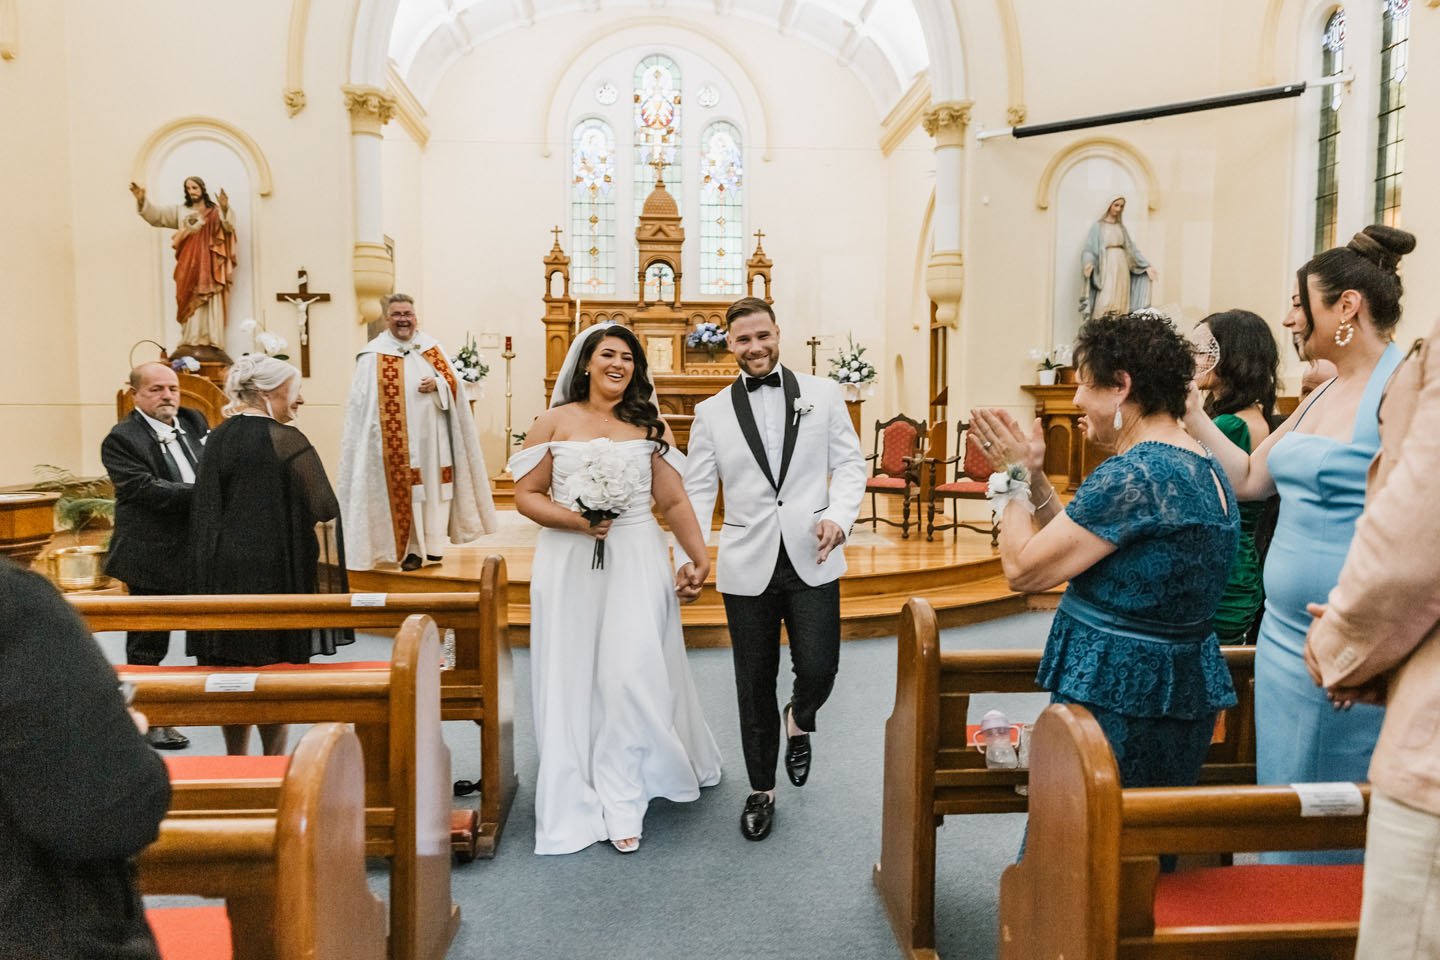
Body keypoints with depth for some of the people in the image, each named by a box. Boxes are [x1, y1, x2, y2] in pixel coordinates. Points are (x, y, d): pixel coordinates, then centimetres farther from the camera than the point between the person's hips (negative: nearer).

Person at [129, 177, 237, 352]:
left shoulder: (216, 211, 6)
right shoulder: (180, 211, 16)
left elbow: (229, 226, -12)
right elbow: (156, 215, 10)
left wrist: (225, 209, -31)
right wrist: (142, 200, -7)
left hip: (209, 267, -3)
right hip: (189, 267, 3)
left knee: (211, 305, -7)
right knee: (191, 305, 0)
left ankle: (213, 346, -8)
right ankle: (191, 348, 1)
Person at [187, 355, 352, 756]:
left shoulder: (218, 438, 5)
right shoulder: (285, 440, -14)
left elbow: (203, 507, 11)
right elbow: (324, 508, -17)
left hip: (220, 570, 6)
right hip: (272, 572, -6)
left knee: (231, 669, 13)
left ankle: (235, 758, 23)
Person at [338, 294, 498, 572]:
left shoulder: (432, 347, 11)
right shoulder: (374, 354, -1)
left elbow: (453, 380, 10)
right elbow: (363, 401, -6)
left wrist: (437, 384, -12)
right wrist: (372, 435, -15)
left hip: (432, 433, 3)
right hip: (398, 438, -3)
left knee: (435, 487, 6)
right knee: (404, 491, -2)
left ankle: (432, 544, 17)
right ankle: (410, 549, 7)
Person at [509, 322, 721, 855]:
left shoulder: (650, 426, 7)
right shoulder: (555, 422, 5)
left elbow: (674, 501, 5)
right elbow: (526, 494, 2)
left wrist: (702, 557, -2)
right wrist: (572, 520, -13)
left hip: (635, 564, 0)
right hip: (569, 565, 1)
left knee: (631, 677, -6)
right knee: (573, 681, 6)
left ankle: (623, 803, 8)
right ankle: (576, 805, 23)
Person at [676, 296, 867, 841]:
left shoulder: (822, 394, 6)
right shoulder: (712, 413, 7)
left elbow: (849, 463, 5)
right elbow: (696, 492, 4)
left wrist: (839, 516, -13)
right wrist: (687, 555, -9)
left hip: (812, 560, 0)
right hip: (748, 567, 1)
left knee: (818, 668, -8)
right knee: (754, 685, 9)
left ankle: (799, 720, 31)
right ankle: (761, 791, 30)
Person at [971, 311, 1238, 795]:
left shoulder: (1133, 475, -22)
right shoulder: (1203, 466, 10)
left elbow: (1022, 569, -19)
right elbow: (1078, 543, 14)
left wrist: (1014, 477, -5)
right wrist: (1033, 478, 10)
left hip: (1117, 704, -10)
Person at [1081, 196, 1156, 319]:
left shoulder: (1121, 227, 17)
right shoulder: (1098, 226, 2)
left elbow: (1131, 248, 19)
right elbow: (1090, 248, -6)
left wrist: (1147, 265, 14)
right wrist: (1089, 264, -27)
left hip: (1122, 268, 6)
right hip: (1107, 268, -6)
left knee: (1121, 304, 0)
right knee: (1105, 304, -17)